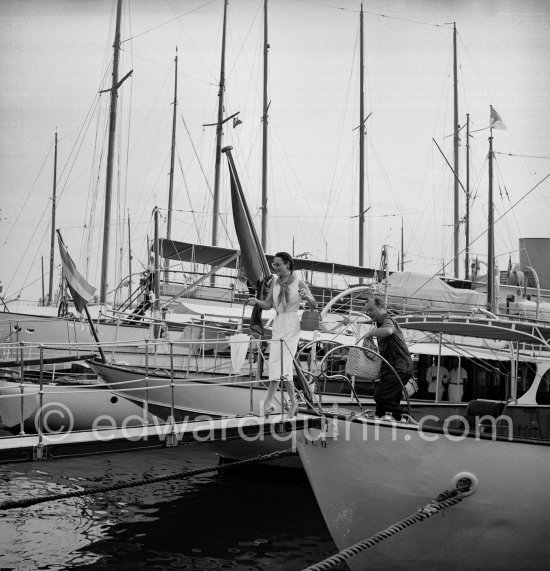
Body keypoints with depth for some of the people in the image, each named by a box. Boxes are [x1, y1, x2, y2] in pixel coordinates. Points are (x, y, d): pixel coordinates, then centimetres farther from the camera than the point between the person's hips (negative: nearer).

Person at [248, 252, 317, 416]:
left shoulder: (299, 283, -7)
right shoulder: (274, 281, 6)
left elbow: (314, 306, -2)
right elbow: (268, 305, 7)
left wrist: (307, 296, -23)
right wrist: (256, 301, -12)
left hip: (292, 325, -5)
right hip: (278, 324, 5)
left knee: (280, 363, -13)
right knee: (284, 366, 8)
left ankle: (268, 401, -15)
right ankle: (293, 403, 18)